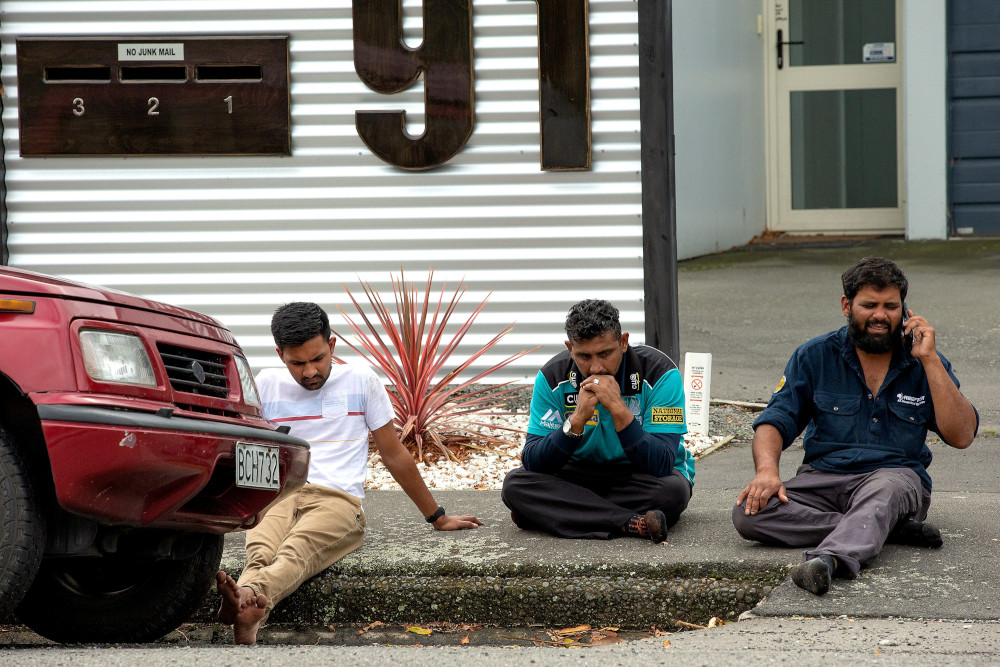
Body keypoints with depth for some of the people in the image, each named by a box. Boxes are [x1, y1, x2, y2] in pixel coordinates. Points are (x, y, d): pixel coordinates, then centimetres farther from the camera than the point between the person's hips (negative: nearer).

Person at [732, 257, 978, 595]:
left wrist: (929, 360, -9)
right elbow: (775, 420, 3)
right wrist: (767, 469, -19)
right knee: (749, 512, -27)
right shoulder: (815, 356, 8)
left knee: (882, 492, -39)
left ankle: (829, 558, -68)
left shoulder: (923, 362, 7)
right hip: (823, 477, 2)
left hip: (897, 475, -2)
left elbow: (961, 435, -4)